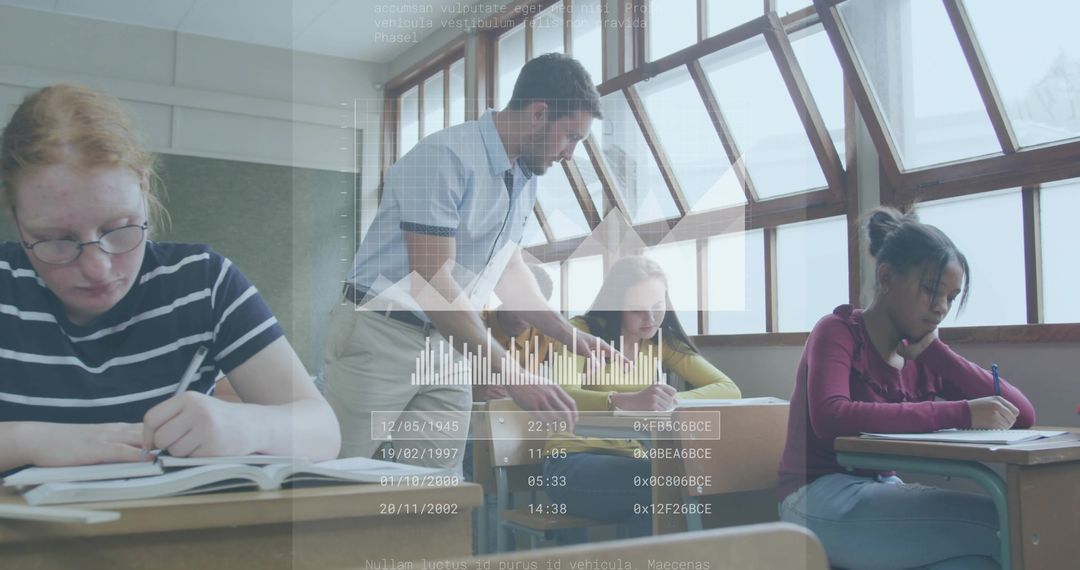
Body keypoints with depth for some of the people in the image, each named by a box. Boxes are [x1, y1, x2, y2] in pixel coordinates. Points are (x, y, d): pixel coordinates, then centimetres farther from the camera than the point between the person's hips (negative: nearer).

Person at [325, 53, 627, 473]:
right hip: (381, 336, -7)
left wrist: (569, 336, 10)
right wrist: (510, 373, -25)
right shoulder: (444, 157, -18)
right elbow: (432, 282, -24)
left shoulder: (526, 179, 8)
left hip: (448, 346, 8)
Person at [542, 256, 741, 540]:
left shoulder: (662, 342, 10)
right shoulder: (582, 332, -4)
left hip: (629, 463, 4)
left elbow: (729, 390, -1)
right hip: (573, 464, -4)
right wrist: (628, 401, -42)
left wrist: (672, 400, -22)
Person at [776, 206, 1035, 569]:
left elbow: (1022, 413, 3)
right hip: (820, 498, -6)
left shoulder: (923, 354, 12)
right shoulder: (839, 332, -5)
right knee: (1005, 526, -21)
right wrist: (960, 414, -29)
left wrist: (929, 346, -4)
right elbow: (830, 418, -27)